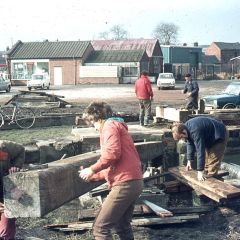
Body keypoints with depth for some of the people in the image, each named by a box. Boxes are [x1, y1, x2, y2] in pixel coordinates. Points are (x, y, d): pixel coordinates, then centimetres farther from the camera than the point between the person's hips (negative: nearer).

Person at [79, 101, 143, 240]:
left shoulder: (110, 125, -2)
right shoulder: (118, 127, 27)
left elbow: (113, 153, -19)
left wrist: (93, 169, -8)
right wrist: (93, 176, 23)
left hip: (125, 184, -10)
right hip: (133, 182, 10)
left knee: (100, 228, -7)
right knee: (122, 226, 21)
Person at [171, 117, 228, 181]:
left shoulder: (195, 131, -37)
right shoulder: (186, 127, -8)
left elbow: (200, 151, -37)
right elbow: (190, 144, 4)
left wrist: (200, 171, -35)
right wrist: (189, 160, 2)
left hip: (219, 136, -10)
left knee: (213, 160, -14)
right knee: (206, 157, 12)